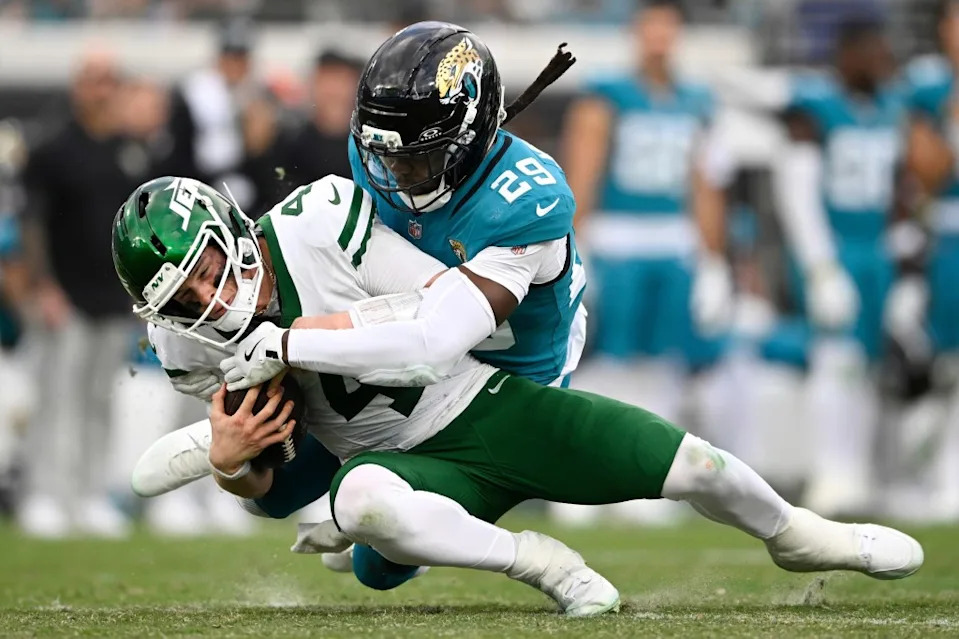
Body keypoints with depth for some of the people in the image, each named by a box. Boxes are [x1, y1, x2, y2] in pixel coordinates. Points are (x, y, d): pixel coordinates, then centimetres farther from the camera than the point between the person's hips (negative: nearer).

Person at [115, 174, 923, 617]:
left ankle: (795, 535, 33)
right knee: (362, 501, -37)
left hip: (490, 403, -1)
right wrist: (228, 461, -20)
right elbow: (263, 488, 6)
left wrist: (291, 343, -30)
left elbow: (446, 327, -26)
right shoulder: (196, 347, -9)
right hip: (413, 464, 1)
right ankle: (540, 564, -15)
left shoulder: (318, 223, -23)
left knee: (693, 466, -3)